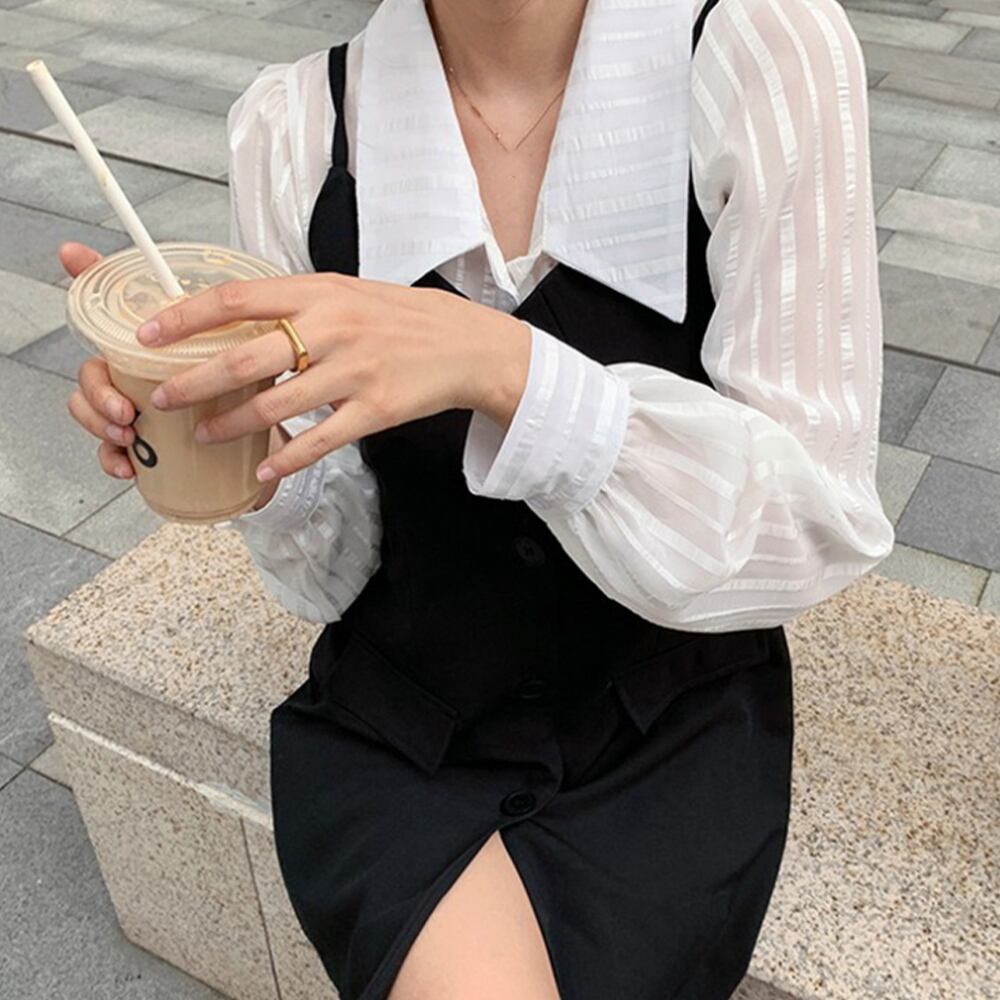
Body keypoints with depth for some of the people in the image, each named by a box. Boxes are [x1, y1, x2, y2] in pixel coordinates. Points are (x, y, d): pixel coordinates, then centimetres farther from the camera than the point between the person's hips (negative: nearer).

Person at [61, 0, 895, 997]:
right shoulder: (296, 125, -7)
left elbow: (818, 530, -16)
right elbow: (334, 571, -2)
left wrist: (505, 370, -30)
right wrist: (261, 469, -24)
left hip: (671, 728, 0)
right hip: (395, 722, 1)